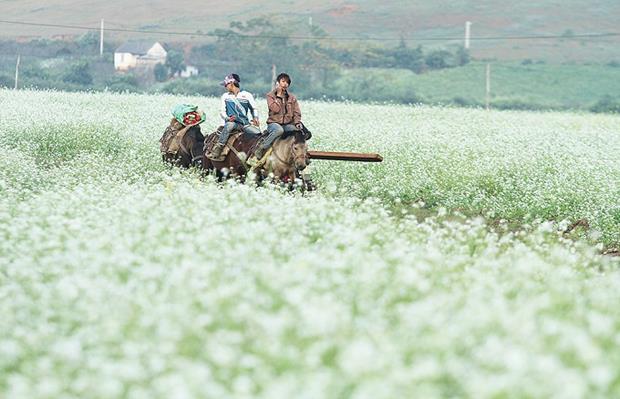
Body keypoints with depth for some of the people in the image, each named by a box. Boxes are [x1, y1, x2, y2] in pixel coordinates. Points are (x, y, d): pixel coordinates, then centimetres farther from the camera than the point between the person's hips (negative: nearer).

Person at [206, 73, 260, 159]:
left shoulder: (247, 95, 8)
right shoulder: (225, 96, 13)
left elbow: (254, 109, 15)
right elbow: (222, 111, 10)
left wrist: (255, 118, -5)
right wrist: (227, 118, -11)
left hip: (245, 124, 1)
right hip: (232, 122, -1)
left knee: (257, 132, -25)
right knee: (229, 125, -38)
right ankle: (217, 149, -42)